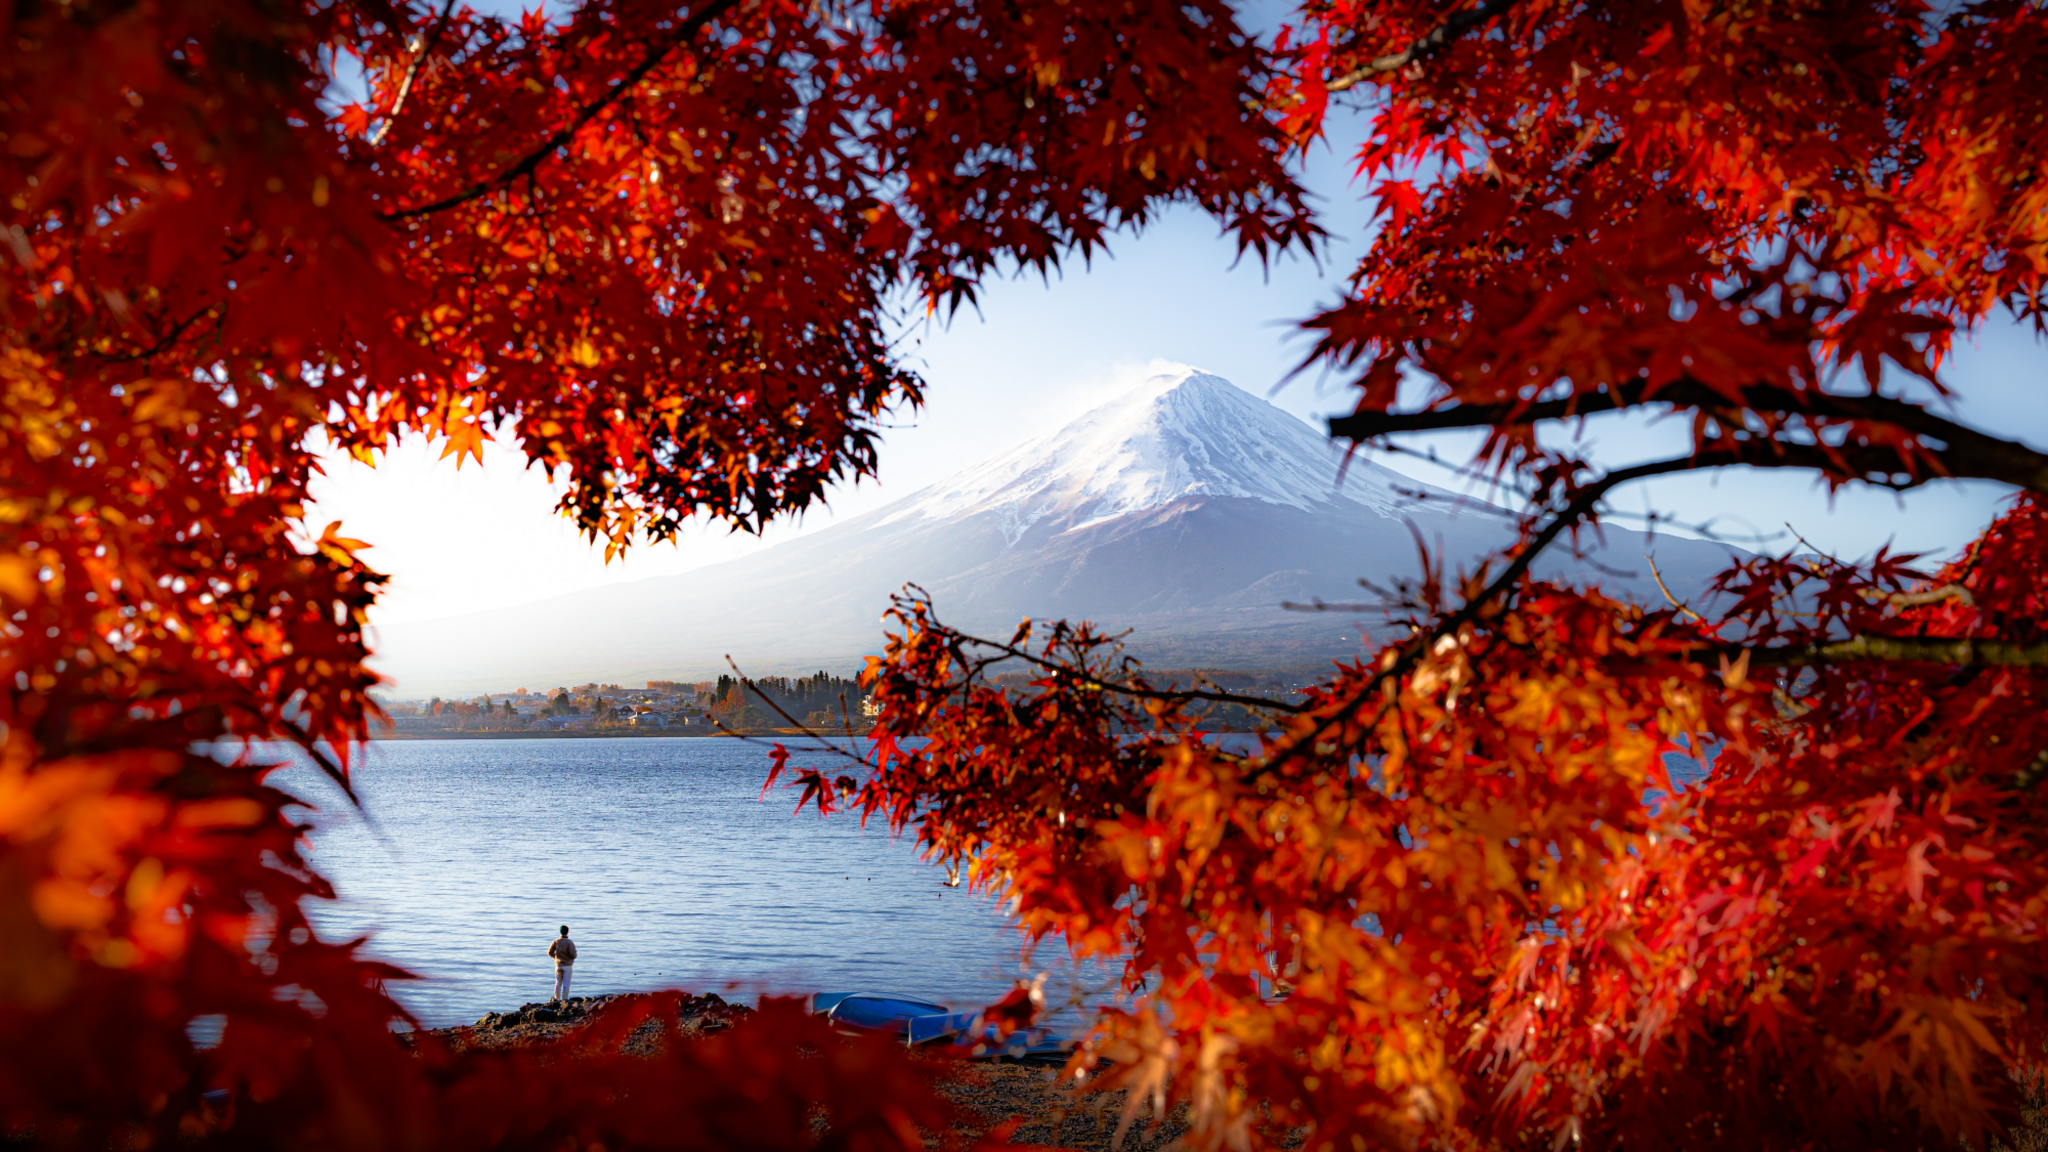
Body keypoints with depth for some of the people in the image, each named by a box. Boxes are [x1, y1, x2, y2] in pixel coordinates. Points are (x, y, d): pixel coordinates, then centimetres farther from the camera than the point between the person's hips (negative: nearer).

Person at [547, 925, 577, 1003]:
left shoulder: (555, 941, -2)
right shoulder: (569, 942, -15)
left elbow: (550, 952, 1)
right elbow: (573, 954, -20)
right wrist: (575, 954, 4)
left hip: (558, 965, 4)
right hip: (567, 966, -4)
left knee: (558, 983, 15)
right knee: (566, 984, 1)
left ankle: (557, 999, 19)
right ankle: (564, 1000, 1)